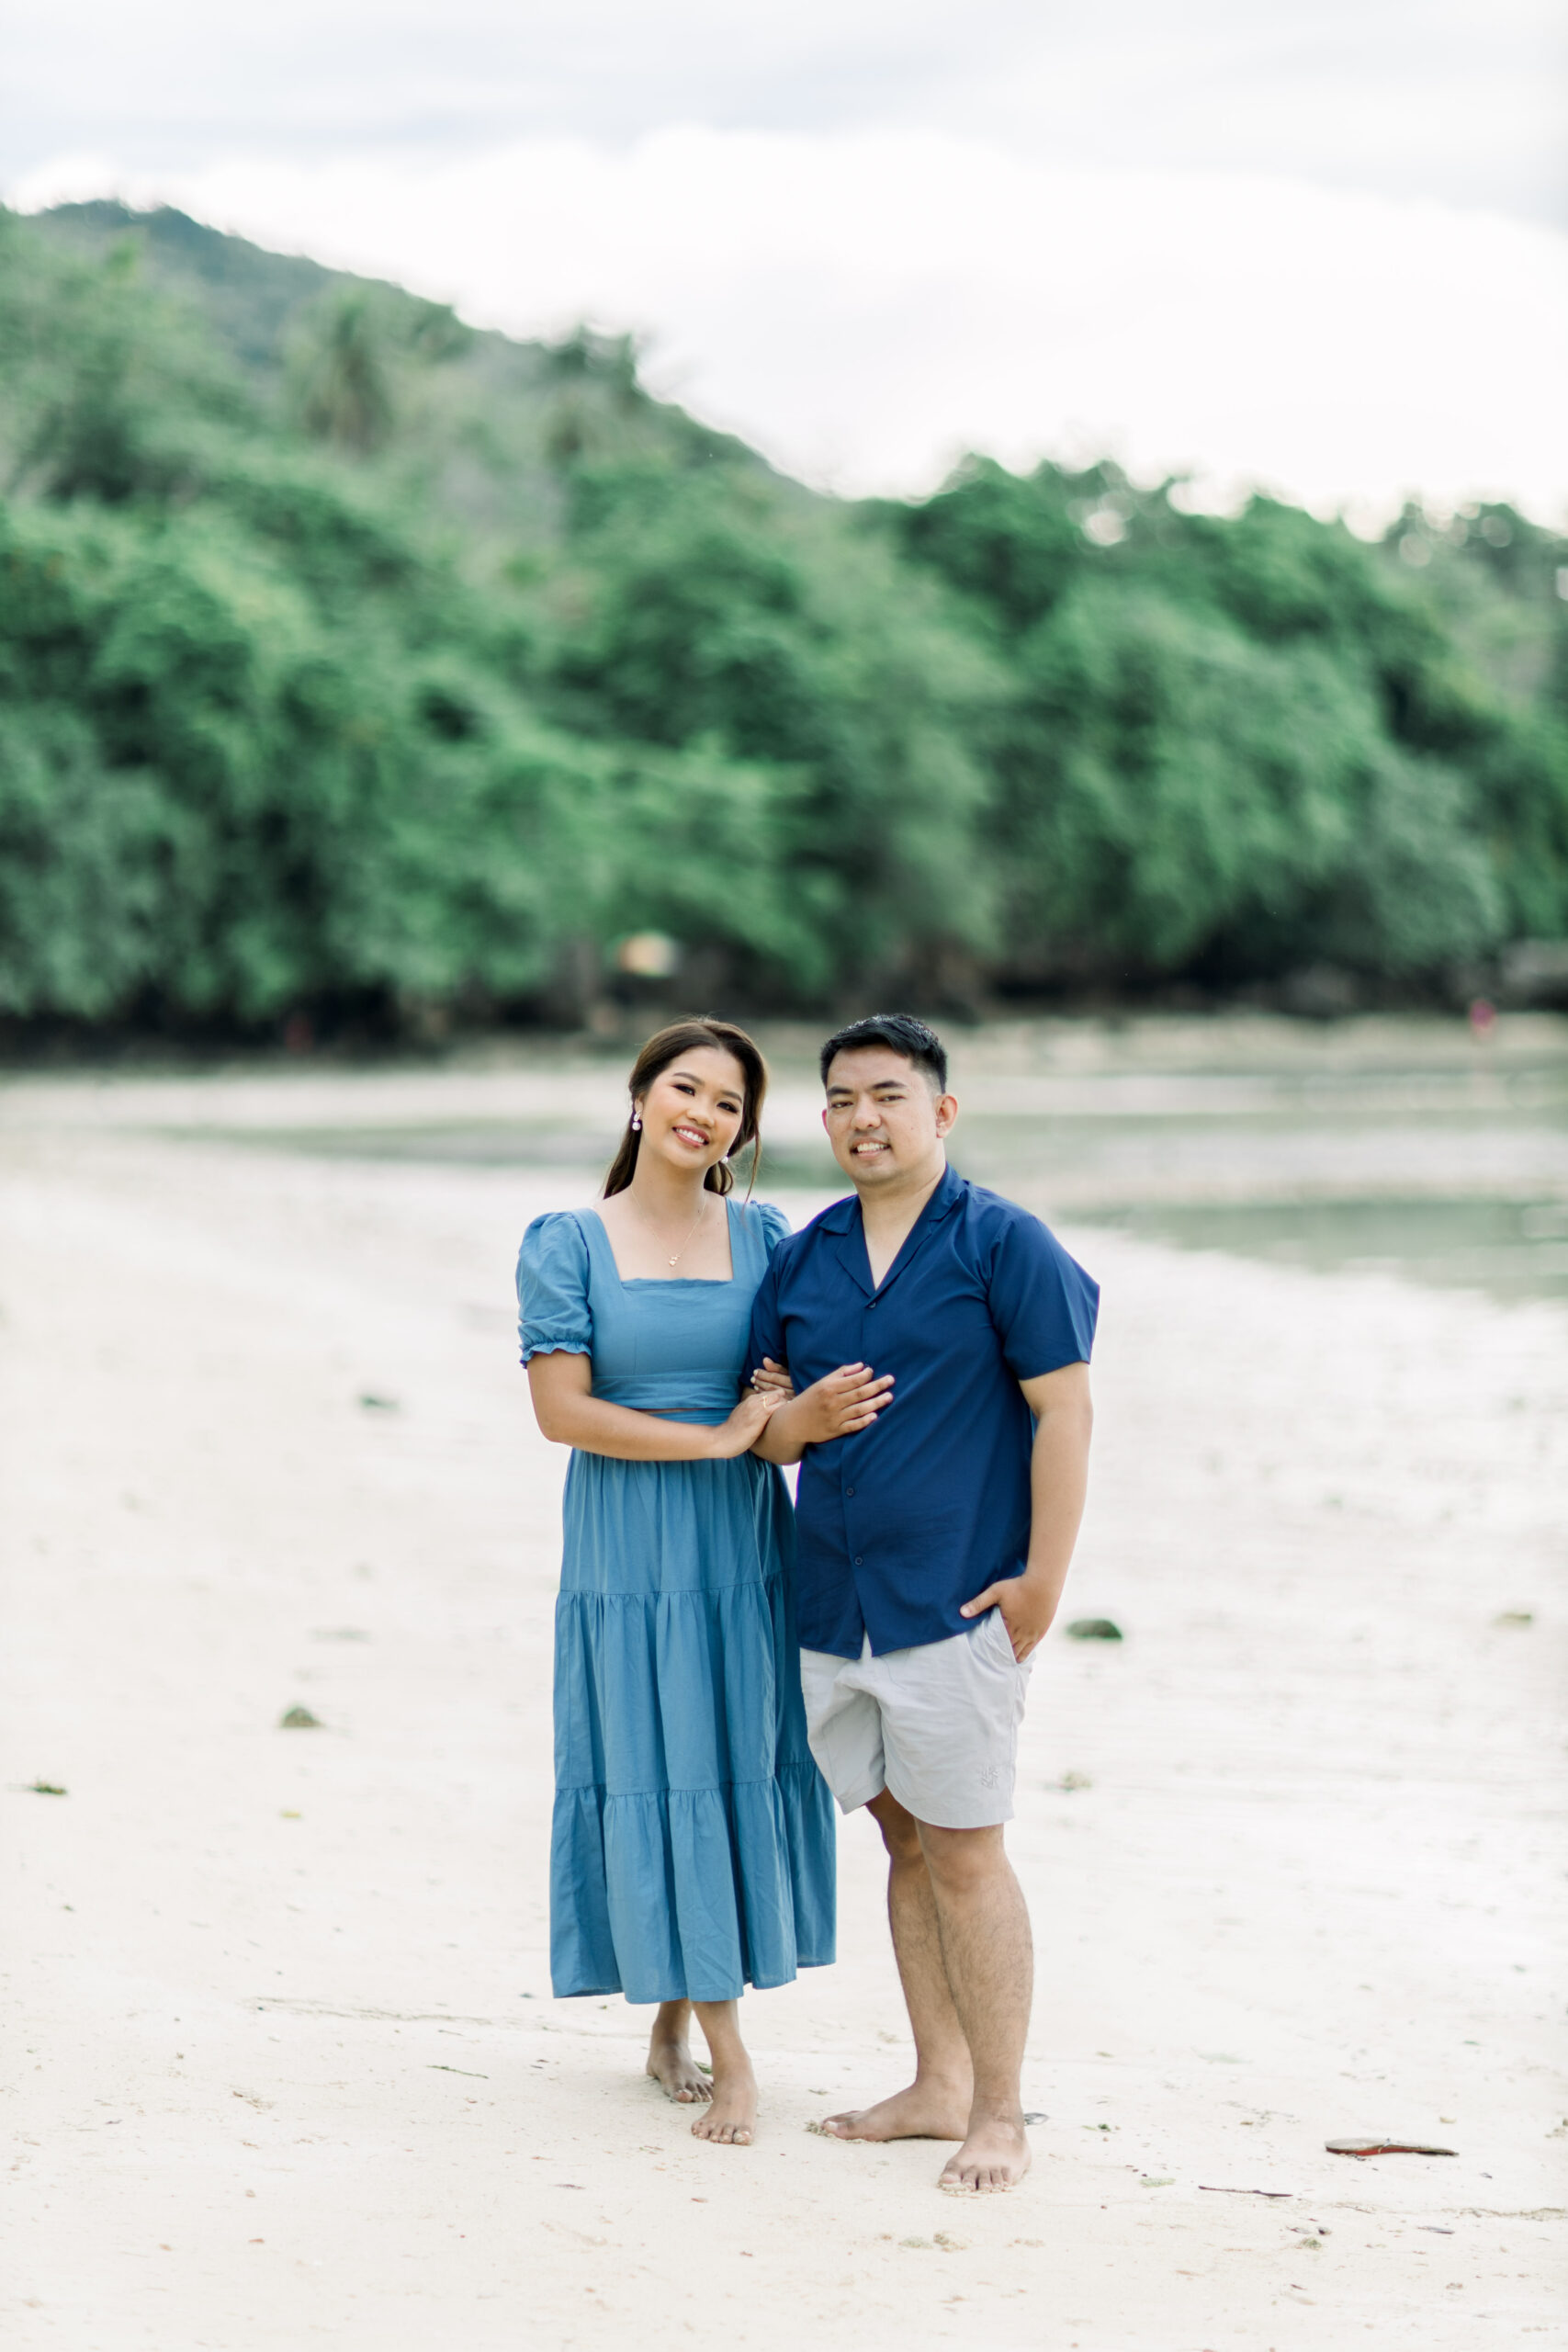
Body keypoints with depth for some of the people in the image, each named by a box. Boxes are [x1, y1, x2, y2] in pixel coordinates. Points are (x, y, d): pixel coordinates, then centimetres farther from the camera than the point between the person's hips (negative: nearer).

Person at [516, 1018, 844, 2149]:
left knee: (743, 1767, 6)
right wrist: (716, 1437, -16)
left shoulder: (764, 1238, 5)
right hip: (628, 1550, -3)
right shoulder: (567, 1243, -3)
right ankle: (726, 2053, 5)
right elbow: (562, 1410, -11)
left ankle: (675, 2019, 23)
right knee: (656, 1773, -1)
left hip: (743, 1545, 3)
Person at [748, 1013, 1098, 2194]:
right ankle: (939, 2084, 24)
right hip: (836, 1604, 6)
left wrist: (1044, 1580, -13)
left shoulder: (1003, 1243, -6)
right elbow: (763, 1418, 16)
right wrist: (795, 1421, -9)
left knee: (965, 1855, -3)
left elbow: (1064, 1410, -9)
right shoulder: (803, 1257, 11)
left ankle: (1000, 2116, 5)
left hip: (955, 1602, -6)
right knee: (904, 1841, 14)